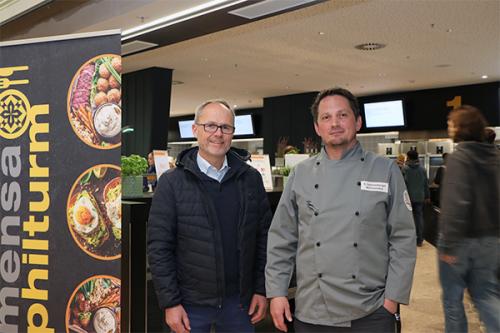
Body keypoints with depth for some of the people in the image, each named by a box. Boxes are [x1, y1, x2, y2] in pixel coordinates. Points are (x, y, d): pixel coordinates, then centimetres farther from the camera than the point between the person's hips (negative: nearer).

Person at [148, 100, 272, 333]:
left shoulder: (251, 178, 2)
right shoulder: (172, 182, -6)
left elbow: (264, 237, 5)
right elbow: (159, 247, -6)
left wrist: (262, 289, 2)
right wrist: (170, 303, -9)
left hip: (240, 300, 2)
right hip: (191, 304, -2)